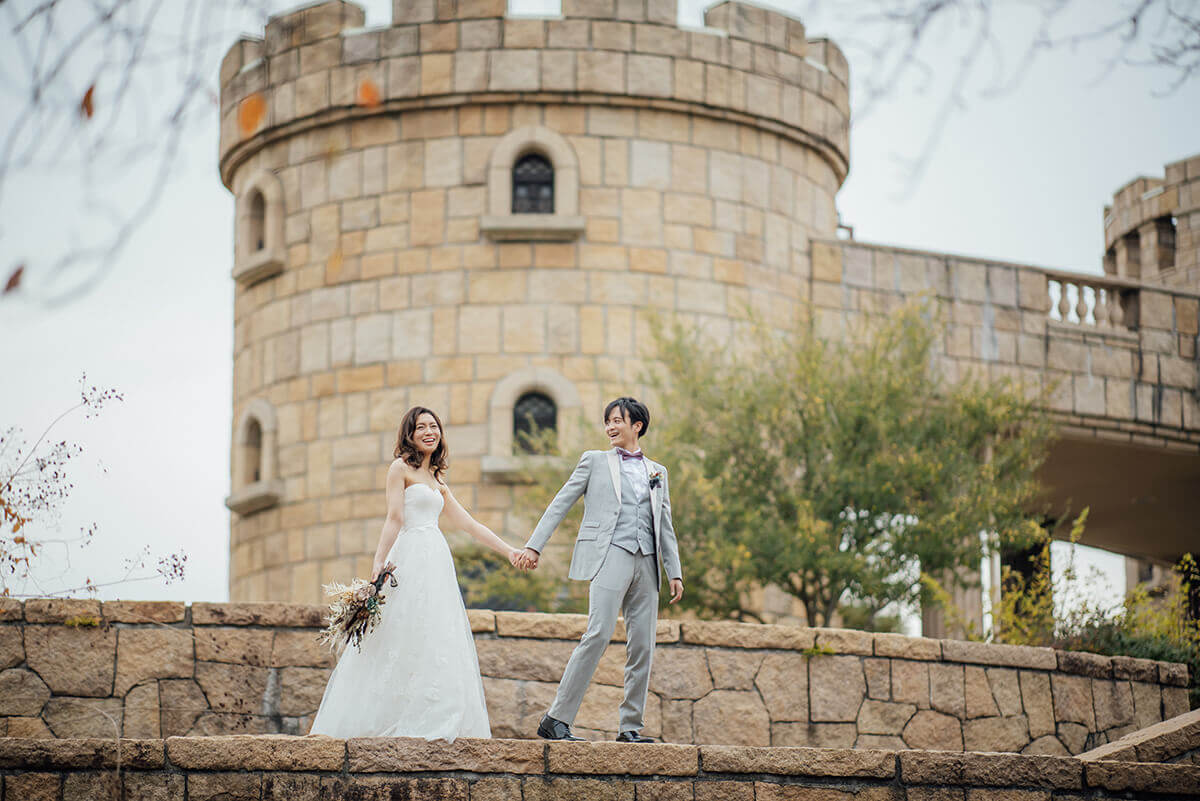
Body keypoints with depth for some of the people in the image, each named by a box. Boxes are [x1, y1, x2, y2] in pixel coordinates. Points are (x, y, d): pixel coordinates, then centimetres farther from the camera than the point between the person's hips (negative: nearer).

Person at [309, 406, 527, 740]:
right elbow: (395, 519, -10)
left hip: (436, 563, 8)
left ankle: (432, 724, 2)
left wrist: (509, 551, 19)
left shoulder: (437, 480, 21)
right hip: (411, 559, -8)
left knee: (436, 645, 3)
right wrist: (379, 565, -18)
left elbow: (468, 524, 21)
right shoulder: (401, 468, 0)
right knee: (406, 639, -9)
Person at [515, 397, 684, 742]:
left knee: (643, 646, 0)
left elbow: (665, 526, 21)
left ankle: (630, 726, 7)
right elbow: (560, 504, 8)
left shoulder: (657, 472, 20)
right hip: (608, 557, -4)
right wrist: (534, 545, -1)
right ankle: (556, 720, -18)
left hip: (646, 563, 4)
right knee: (599, 634, -18)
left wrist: (675, 572, 12)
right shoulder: (595, 461, 12)